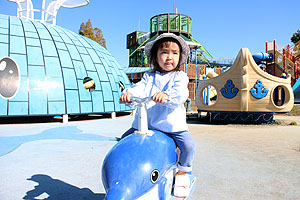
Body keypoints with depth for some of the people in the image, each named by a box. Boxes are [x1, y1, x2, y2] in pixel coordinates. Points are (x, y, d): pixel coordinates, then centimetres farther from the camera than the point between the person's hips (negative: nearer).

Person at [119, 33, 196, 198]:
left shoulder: (180, 77, 1)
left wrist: (167, 95, -42)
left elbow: (181, 92, -19)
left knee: (188, 144, -19)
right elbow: (139, 88, -6)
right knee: (125, 138, 3)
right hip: (146, 122, 3)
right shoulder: (149, 77, 11)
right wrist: (129, 93, -30)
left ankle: (182, 174, 8)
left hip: (172, 123, -3)